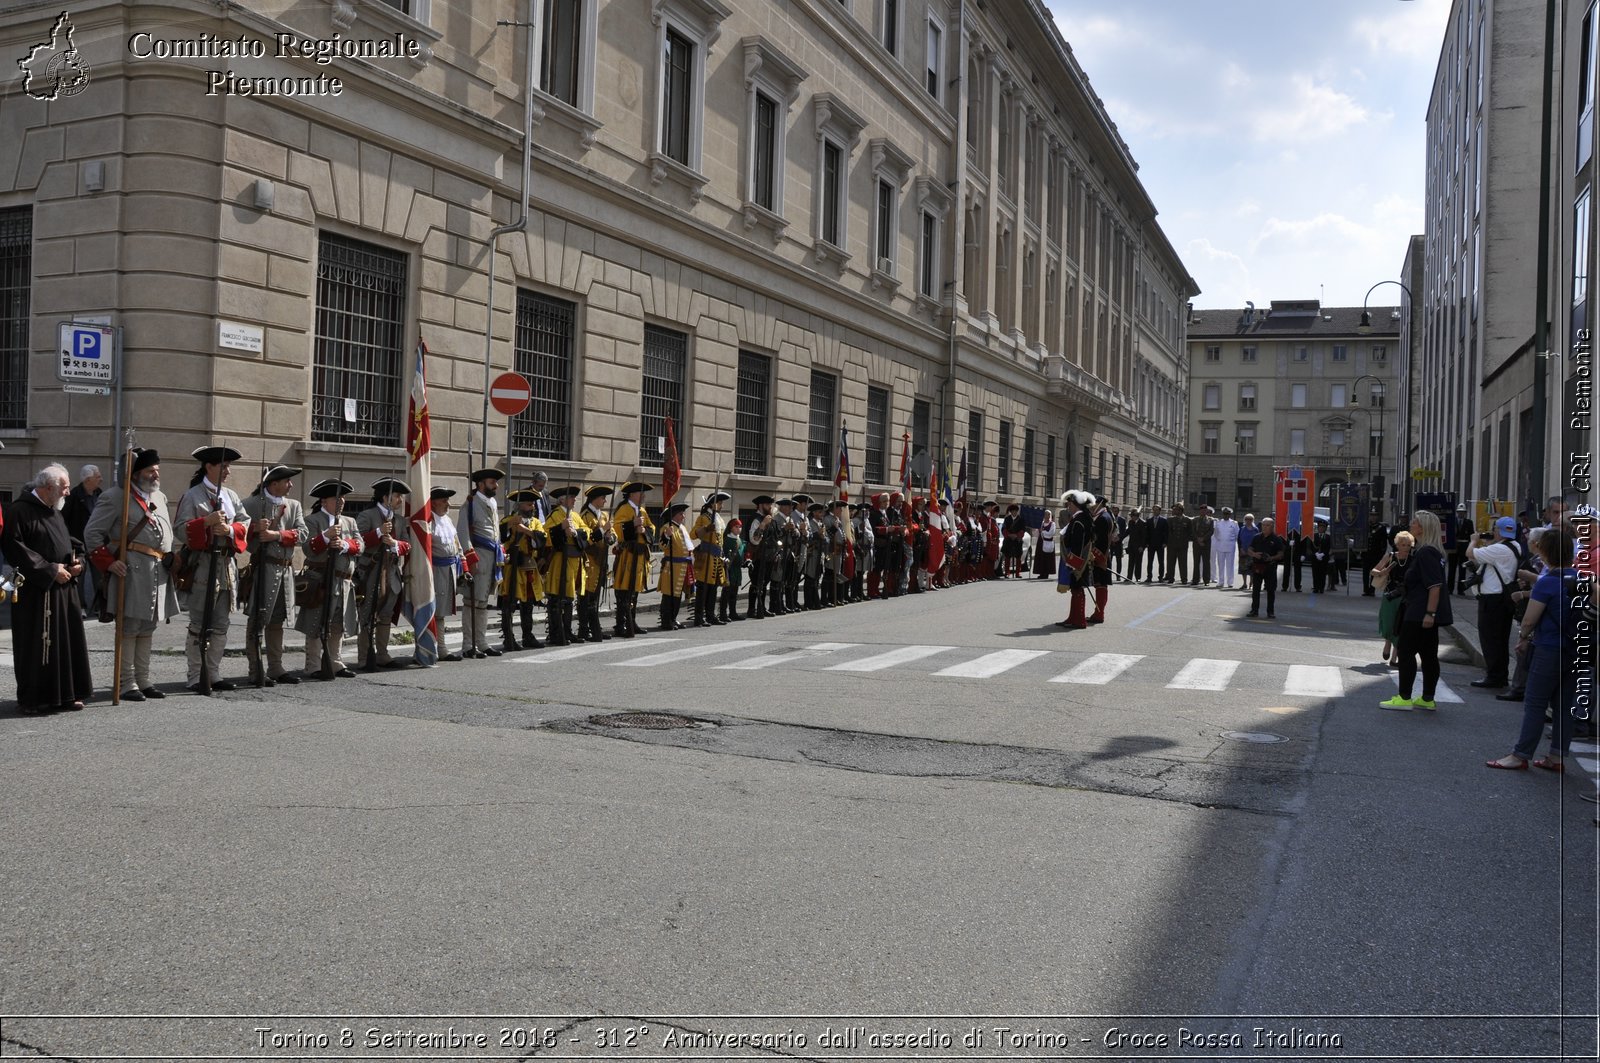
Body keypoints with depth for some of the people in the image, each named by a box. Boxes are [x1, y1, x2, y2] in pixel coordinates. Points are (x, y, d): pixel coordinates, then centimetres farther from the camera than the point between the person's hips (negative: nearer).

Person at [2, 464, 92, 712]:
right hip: (36, 592, -8)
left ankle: (65, 695, 17)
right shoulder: (20, 510, -10)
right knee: (37, 645, -3)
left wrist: (77, 562, 3)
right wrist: (49, 570, -17)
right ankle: (33, 699, 6)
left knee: (66, 642, 9)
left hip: (64, 589, 8)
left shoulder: (56, 512, 17)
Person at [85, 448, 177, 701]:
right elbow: (92, 532, -6)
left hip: (159, 571, 8)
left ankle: (143, 680, 21)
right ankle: (126, 684, 1)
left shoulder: (160, 498, 18)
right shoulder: (118, 498, -5)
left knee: (148, 627, 13)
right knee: (129, 626, -4)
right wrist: (109, 562, -13)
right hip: (131, 570, -8)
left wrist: (171, 559, 17)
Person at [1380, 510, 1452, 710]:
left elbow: (1435, 585, -23)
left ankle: (1404, 698, -2)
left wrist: (1430, 613, -26)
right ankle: (1428, 699, 17)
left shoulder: (1426, 553, -17)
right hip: (1427, 613, 10)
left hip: (1420, 613, -10)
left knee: (1406, 650, -4)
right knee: (1428, 654, 12)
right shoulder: (1432, 551, 15)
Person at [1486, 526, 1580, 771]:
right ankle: (1557, 756, 16)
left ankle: (1520, 755, 3)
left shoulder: (1547, 583, -17)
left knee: (1535, 704, 0)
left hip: (1550, 649, -7)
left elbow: (1529, 620, -15)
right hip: (1576, 650, 7)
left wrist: (1523, 636, 5)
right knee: (1564, 705, 11)